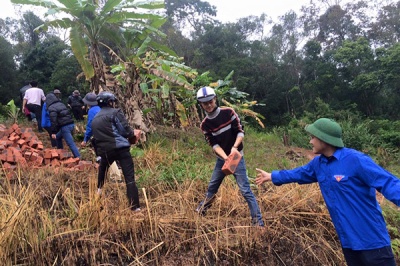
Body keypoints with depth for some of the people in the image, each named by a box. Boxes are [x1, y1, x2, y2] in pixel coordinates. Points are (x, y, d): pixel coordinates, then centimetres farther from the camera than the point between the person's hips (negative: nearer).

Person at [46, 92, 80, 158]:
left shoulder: (51, 108, -5)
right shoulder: (61, 104, 19)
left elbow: (53, 121, -13)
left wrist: (53, 132, -9)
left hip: (65, 127, -8)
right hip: (71, 124, 8)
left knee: (71, 143, -10)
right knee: (58, 137, 29)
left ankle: (78, 157, -17)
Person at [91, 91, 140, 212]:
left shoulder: (95, 119, 20)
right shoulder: (115, 112, -1)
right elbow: (125, 129, -8)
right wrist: (132, 138, 11)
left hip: (105, 150, 6)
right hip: (120, 148, -6)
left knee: (102, 171, 33)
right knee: (129, 178, -6)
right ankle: (135, 207, -11)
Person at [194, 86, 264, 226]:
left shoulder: (228, 112, -12)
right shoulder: (205, 124, -5)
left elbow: (240, 131, -11)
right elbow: (214, 144, -9)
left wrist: (234, 147, -28)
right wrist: (225, 157, -26)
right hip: (221, 158, 4)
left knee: (245, 190, -8)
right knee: (212, 186, 19)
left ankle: (258, 221, 1)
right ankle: (202, 208, 46)